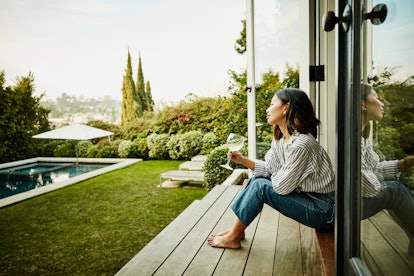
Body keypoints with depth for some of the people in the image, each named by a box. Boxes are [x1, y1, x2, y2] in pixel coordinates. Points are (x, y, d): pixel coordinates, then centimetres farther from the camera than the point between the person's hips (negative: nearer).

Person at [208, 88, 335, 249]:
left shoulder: (301, 145, -28)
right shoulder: (281, 139, 2)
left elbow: (281, 186, -23)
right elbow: (269, 169, 7)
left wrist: (275, 176, -1)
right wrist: (243, 160, -2)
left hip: (322, 210, -9)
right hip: (306, 196, 9)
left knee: (260, 187, -18)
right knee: (257, 179, 5)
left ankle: (233, 237, 0)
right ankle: (236, 229, 13)